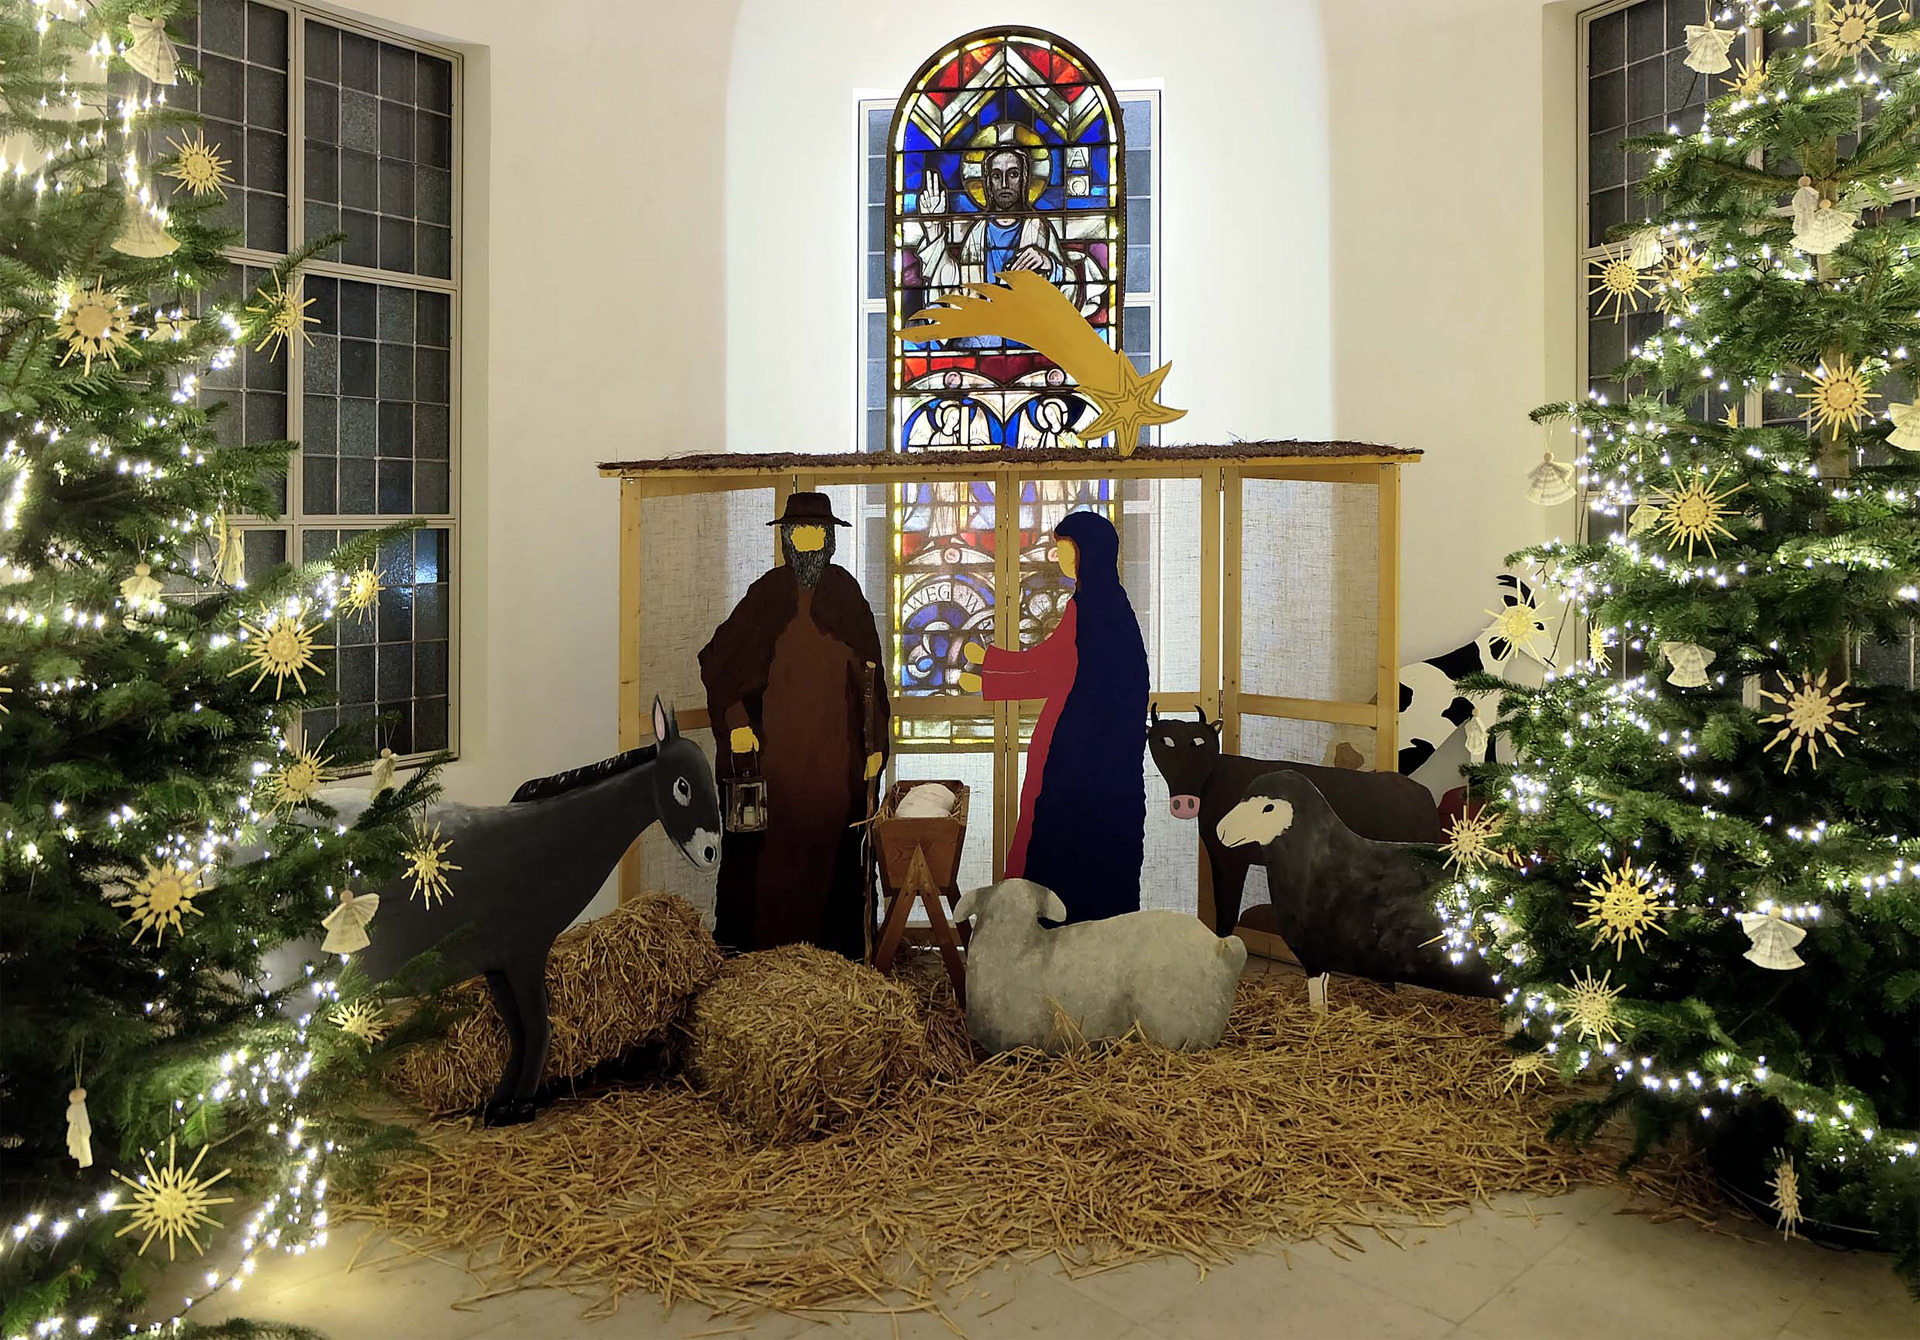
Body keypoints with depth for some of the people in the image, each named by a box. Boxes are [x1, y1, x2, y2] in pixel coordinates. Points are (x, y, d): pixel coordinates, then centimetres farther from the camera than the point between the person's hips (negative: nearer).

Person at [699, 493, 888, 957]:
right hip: (776, 749, -1)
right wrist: (737, 724, -6)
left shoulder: (844, 591, 4)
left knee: (832, 846, 3)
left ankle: (835, 946, 13)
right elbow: (718, 662, 4)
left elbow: (869, 674, 6)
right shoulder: (769, 592, 2)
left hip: (835, 753, 1)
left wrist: (874, 744, 3)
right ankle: (765, 949, 11)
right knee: (773, 852, 1)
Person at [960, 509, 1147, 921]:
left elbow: (1056, 677, -20)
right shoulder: (1099, 601, 13)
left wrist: (985, 683, -14)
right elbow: (1043, 659, 18)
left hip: (1088, 747, -10)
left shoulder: (1093, 604, -17)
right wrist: (987, 656, 26)